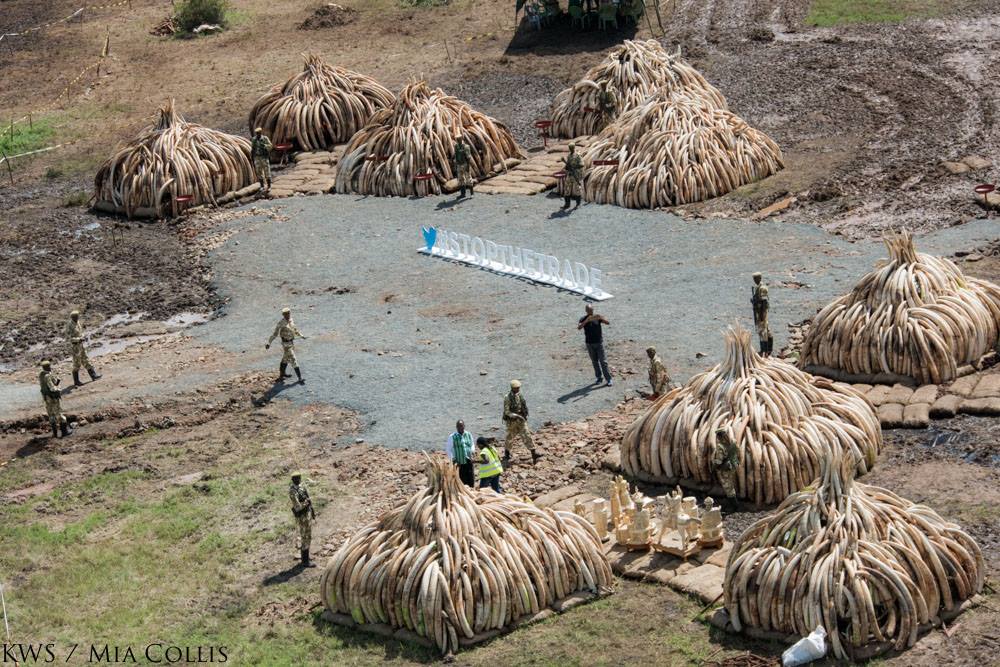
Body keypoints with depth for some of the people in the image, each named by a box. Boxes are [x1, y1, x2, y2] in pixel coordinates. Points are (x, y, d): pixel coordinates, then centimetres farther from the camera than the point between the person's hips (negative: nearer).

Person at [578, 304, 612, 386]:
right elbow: (578, 328, -26)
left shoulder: (597, 317, -7)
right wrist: (587, 320, -40)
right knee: (595, 361, 10)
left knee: (603, 361, -3)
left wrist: (601, 318, -40)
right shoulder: (583, 319, -7)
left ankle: (608, 379, 1)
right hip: (589, 343, 1)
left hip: (599, 342, -1)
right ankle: (599, 378, 22)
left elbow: (608, 323, -20)